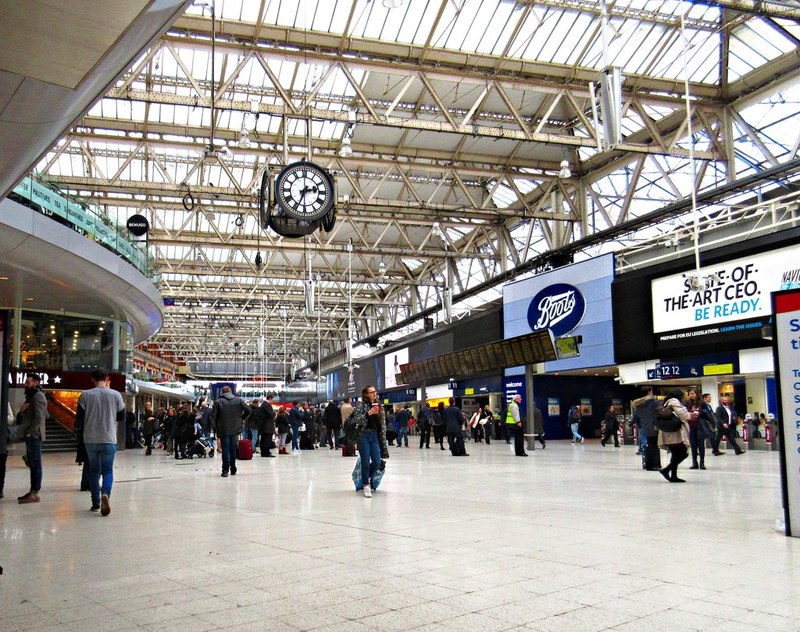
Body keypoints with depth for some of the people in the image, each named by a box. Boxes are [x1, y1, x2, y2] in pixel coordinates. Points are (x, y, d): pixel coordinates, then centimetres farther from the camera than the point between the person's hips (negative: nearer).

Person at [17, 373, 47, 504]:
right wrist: (21, 411, -1)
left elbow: (39, 418, -21)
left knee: (36, 464, -7)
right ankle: (33, 491, 21)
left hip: (34, 436, -10)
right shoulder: (31, 396, 20)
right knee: (32, 464, 14)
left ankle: (35, 493, -5)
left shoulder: (38, 397, -12)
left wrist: (30, 432, -17)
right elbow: (21, 417, 20)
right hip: (30, 436, 10)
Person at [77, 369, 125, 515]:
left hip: (90, 439, 1)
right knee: (107, 470, 6)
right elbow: (122, 417, 6)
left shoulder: (86, 395, -4)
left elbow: (79, 418, -4)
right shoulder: (115, 395, -2)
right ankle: (105, 493, -21)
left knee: (94, 470, 15)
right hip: (109, 439, -1)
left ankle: (95, 502, 17)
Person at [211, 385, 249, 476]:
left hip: (223, 430, -3)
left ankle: (225, 470, -7)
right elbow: (248, 410, 2)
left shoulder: (218, 402, -3)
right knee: (233, 449, 12)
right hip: (235, 429, 3)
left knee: (225, 449, 0)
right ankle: (233, 470, 18)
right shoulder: (239, 400, 4)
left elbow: (213, 416, -4)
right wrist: (242, 419, 15)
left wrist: (215, 428, 2)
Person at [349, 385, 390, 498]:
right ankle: (366, 485, 10)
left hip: (375, 435, 5)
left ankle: (367, 478, 27)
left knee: (377, 462, 0)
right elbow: (356, 419, -12)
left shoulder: (379, 406, 14)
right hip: (363, 435, -5)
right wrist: (368, 413, -23)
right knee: (366, 462, -4)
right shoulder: (361, 404, -1)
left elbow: (382, 423, 16)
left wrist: (383, 438, 11)